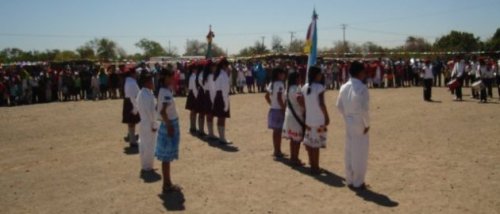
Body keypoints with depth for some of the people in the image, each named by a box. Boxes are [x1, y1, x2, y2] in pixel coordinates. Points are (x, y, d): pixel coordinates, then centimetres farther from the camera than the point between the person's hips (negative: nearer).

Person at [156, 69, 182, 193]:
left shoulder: (164, 91, 8)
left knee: (166, 157, 16)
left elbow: (157, 108, 17)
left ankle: (167, 183, 26)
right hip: (170, 126, -9)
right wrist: (169, 125, -23)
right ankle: (167, 185, 9)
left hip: (168, 125, 9)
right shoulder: (167, 93, -20)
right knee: (167, 157, 0)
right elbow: (163, 111, -31)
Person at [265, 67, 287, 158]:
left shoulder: (271, 84, 10)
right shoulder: (280, 84, -17)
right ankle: (277, 151, 5)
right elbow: (279, 98, -23)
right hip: (279, 110, -8)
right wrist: (284, 108, -16)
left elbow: (267, 96, 15)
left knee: (276, 131, 15)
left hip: (273, 110, 8)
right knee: (279, 131, -1)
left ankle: (276, 150, 23)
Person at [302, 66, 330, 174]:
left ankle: (312, 165, 22)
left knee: (310, 143, 12)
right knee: (316, 145, 1)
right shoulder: (320, 87, -14)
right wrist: (327, 116, -14)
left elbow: (303, 103, 6)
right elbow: (321, 104, -22)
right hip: (319, 120, -6)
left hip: (309, 120, 6)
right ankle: (315, 167, 7)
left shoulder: (305, 87, 5)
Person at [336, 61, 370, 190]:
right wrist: (367, 124, -10)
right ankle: (358, 183, 12)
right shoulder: (362, 88, -18)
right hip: (359, 124, -7)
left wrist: (346, 117, 15)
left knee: (349, 152, 14)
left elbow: (339, 106, 7)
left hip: (349, 123, 7)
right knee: (360, 153, 4)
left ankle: (350, 180, 24)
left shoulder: (344, 87, 3)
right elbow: (363, 109, -21)